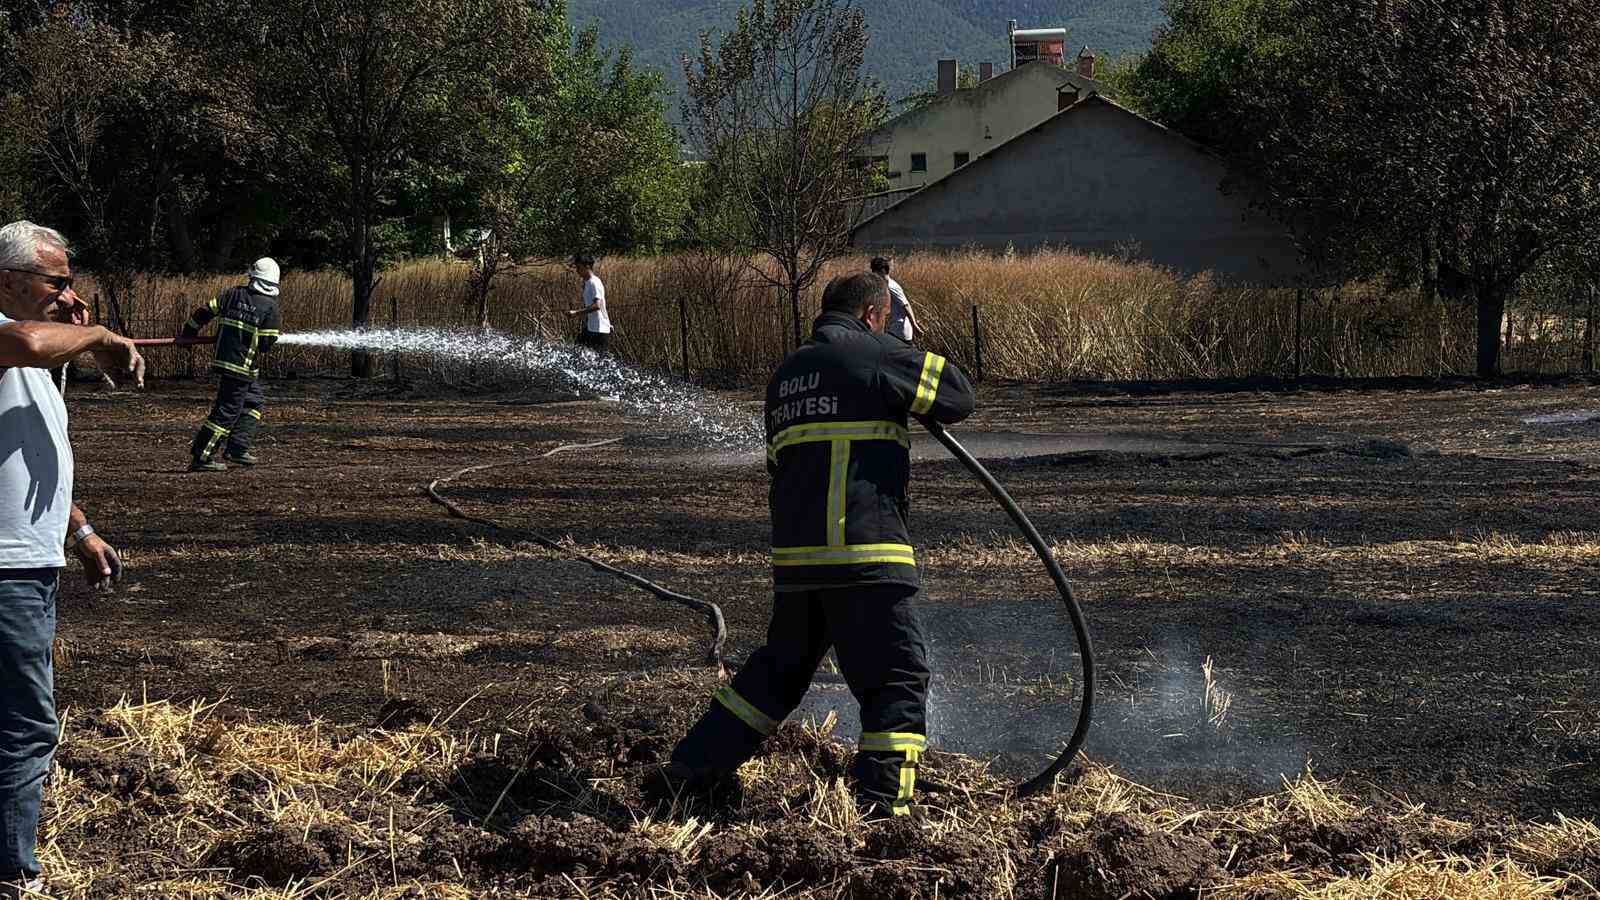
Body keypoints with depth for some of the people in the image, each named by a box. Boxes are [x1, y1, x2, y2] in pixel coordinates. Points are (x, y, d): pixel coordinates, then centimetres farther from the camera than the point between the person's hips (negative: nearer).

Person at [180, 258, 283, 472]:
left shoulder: (234, 294, 4)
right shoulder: (271, 307, -11)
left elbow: (205, 312, 4)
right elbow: (266, 343, -12)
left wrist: (188, 332, 19)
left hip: (223, 358, 7)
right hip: (243, 365, -7)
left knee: (256, 403, 21)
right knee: (227, 412, -3)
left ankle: (237, 448, 16)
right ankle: (200, 458, -4)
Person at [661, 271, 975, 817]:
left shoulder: (786, 374, 19)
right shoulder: (875, 357, -4)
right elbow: (958, 397, 3)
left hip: (793, 555, 7)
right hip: (864, 557, -7)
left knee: (777, 670, 21)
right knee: (897, 678, -2)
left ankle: (689, 769, 23)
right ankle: (884, 805, -12)